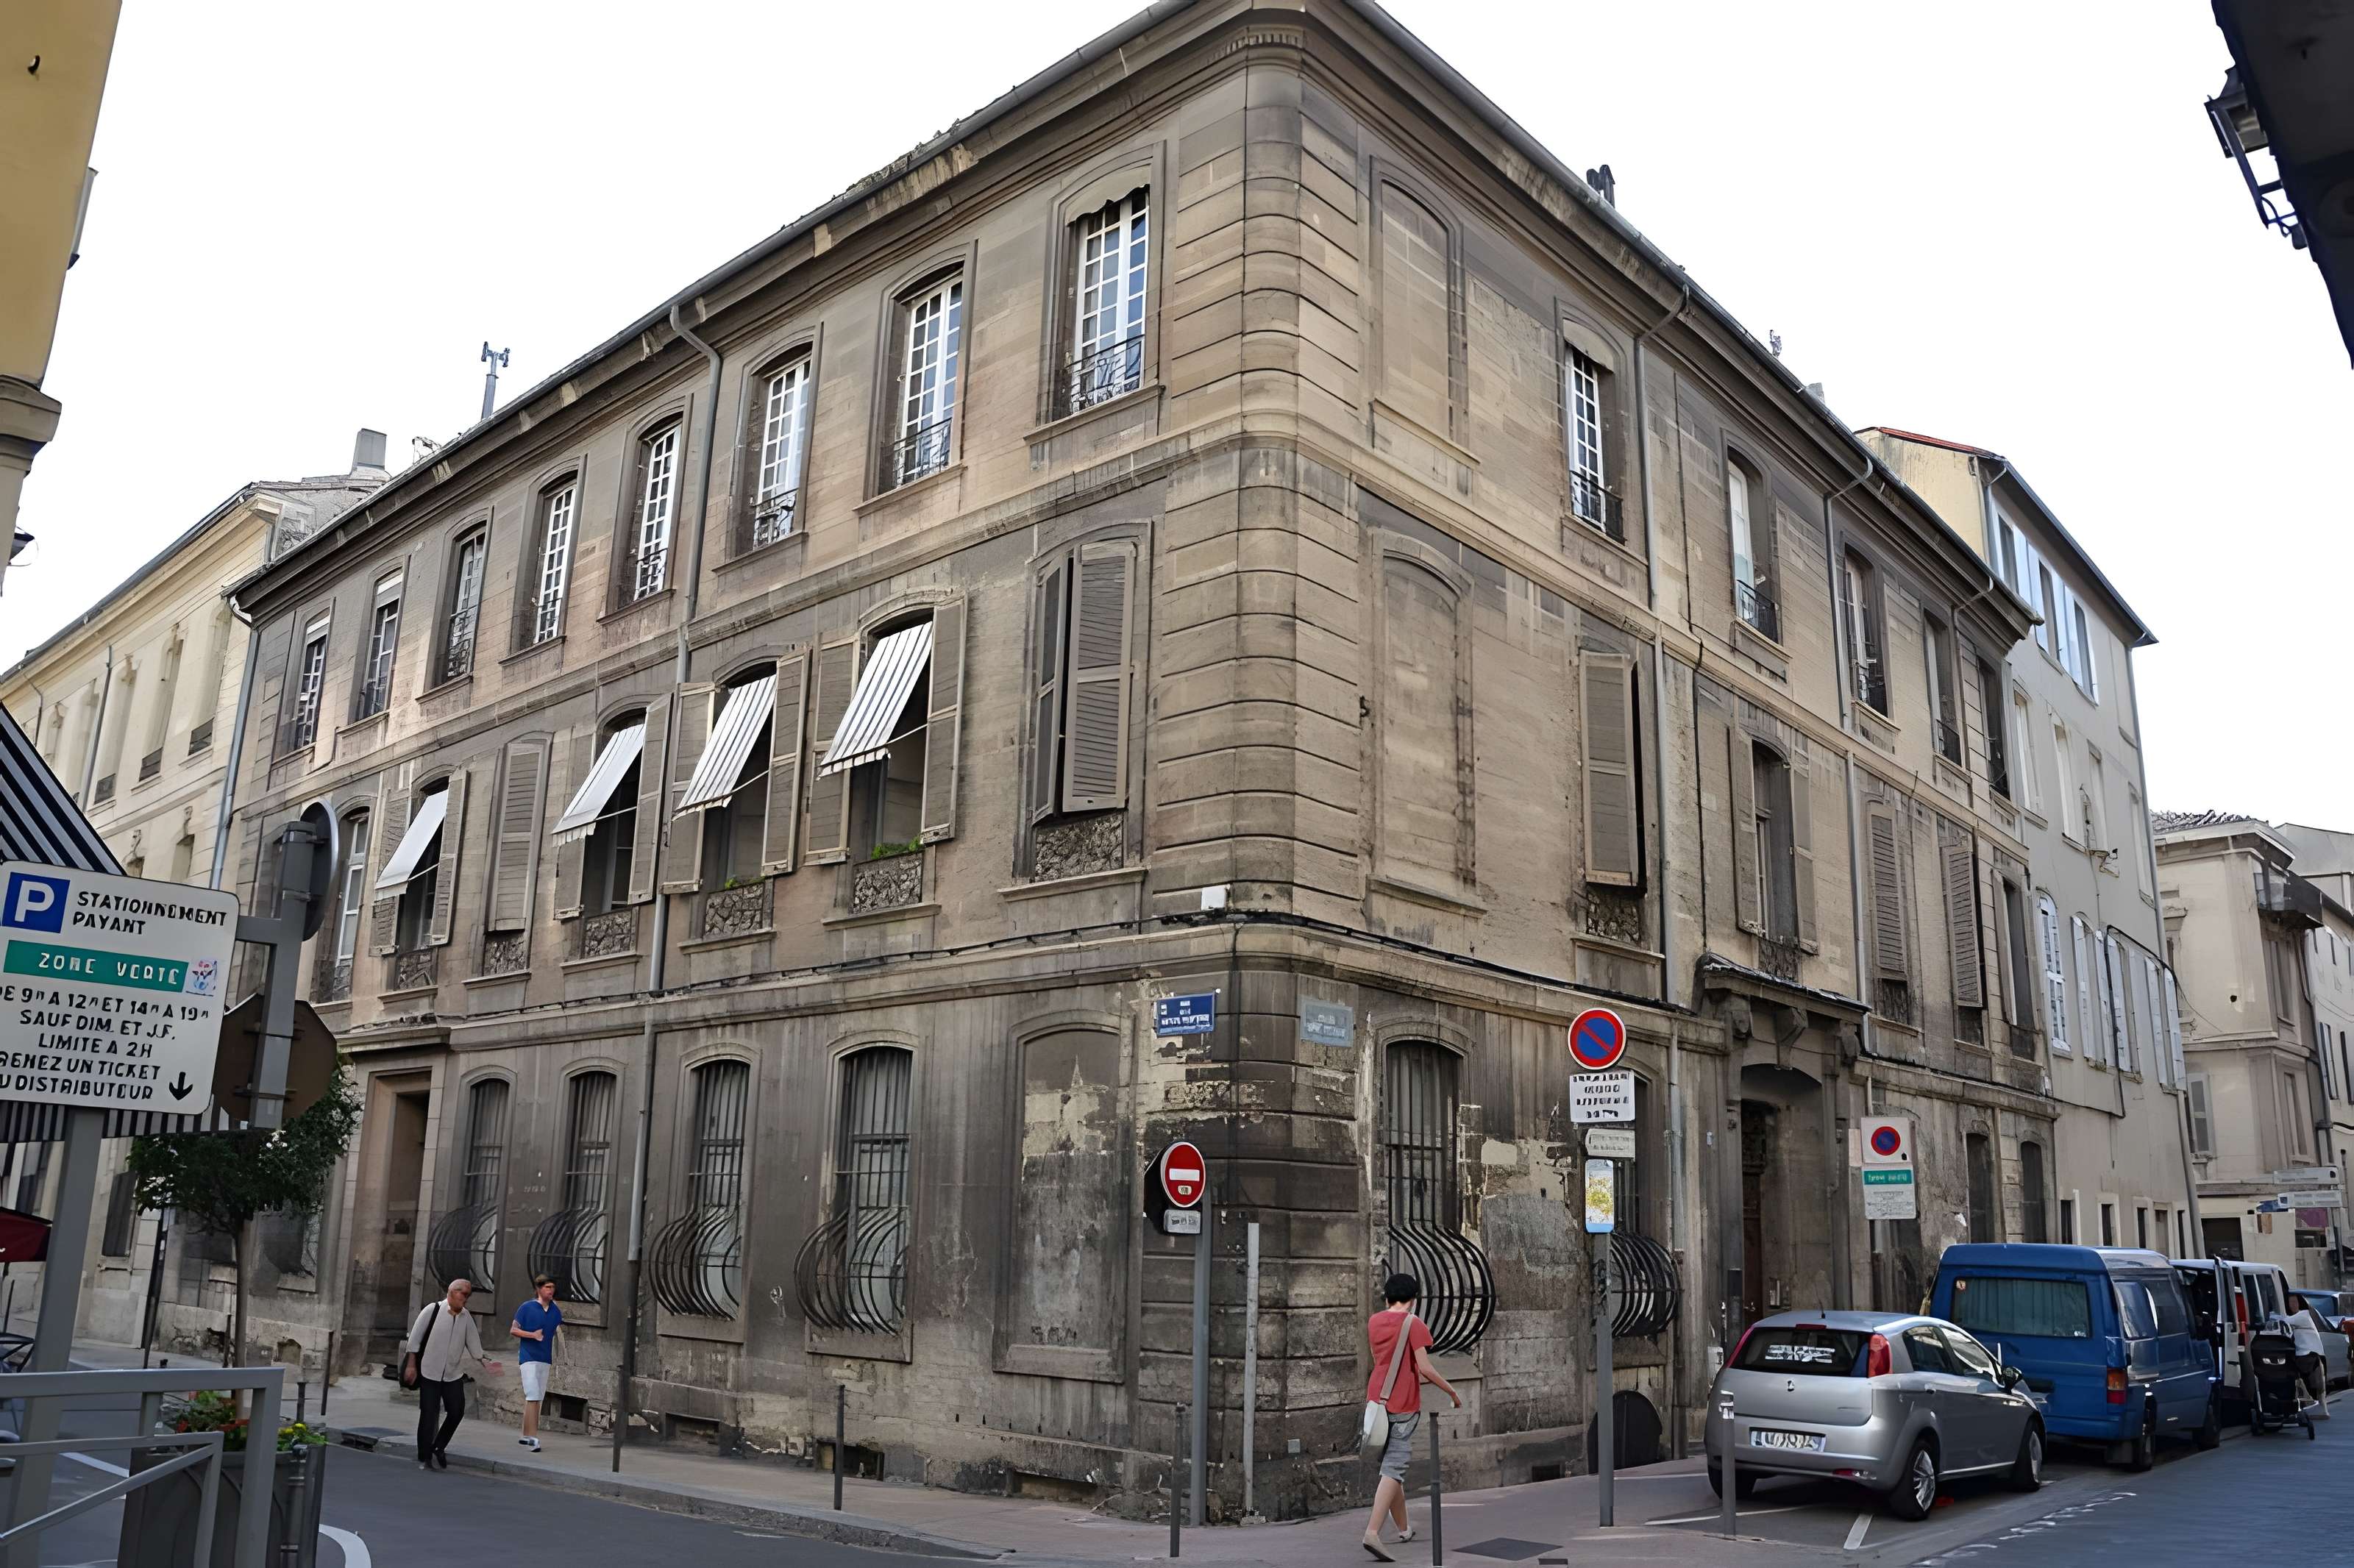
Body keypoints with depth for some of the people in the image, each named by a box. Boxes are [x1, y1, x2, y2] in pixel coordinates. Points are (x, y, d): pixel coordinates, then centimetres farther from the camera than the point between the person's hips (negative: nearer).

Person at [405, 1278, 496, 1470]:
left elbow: (473, 1344, 10)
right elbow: (415, 1338, -6)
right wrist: (412, 1365, -8)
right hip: (430, 1373, -4)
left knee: (457, 1412, -1)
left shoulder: (466, 1317, 4)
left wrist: (484, 1364, 3)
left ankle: (439, 1447, 20)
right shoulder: (433, 1310, -9)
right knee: (428, 1415, -1)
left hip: (454, 1375, 4)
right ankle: (424, 1458, 13)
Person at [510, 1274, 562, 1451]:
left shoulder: (556, 1310, 8)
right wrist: (532, 1335, -16)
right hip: (529, 1357, -5)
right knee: (533, 1397, -13)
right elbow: (513, 1330, -3)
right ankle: (533, 1438, -15)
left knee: (535, 1398, 10)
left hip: (545, 1359, 5)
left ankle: (526, 1435, 20)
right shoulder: (527, 1308, -5)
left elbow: (561, 1331, 17)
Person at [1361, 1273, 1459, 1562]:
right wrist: (1452, 1391, -2)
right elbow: (1425, 1368, -16)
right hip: (1403, 1406, -7)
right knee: (1393, 1470, -7)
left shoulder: (1373, 1322, 9)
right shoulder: (1413, 1324, -10)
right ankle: (1373, 1532, -19)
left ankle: (1404, 1529, 31)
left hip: (1377, 1400, 7)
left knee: (1391, 1465, 18)